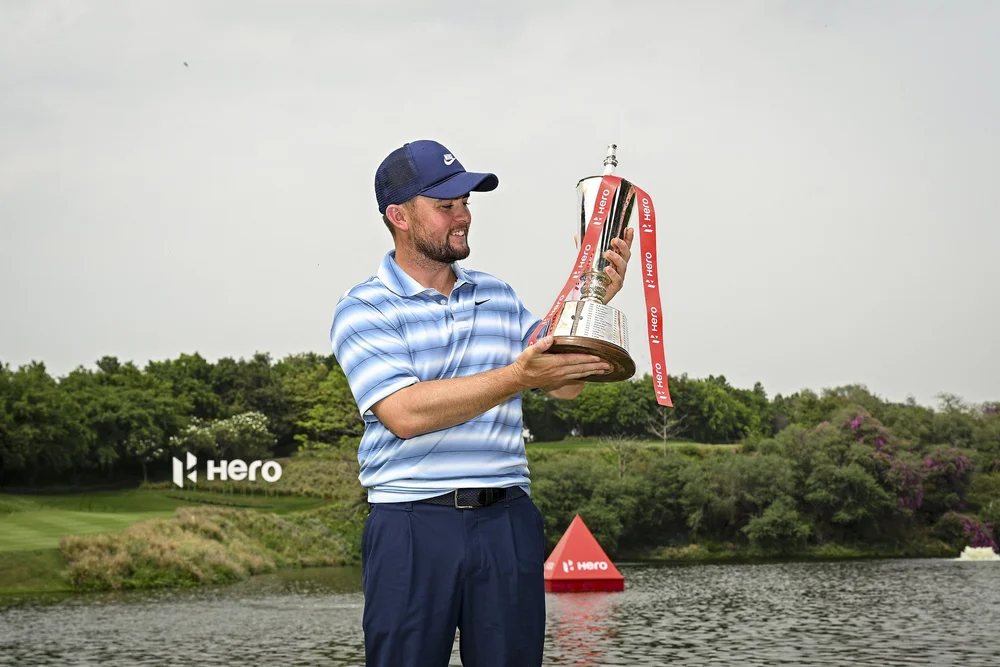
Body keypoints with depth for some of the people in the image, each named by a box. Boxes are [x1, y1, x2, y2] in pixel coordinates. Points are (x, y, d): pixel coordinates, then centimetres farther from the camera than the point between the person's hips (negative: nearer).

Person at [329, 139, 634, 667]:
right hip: (412, 524, -4)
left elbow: (564, 385, 9)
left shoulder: (499, 298, 16)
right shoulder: (362, 309, -2)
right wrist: (517, 377, -22)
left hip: (507, 522, 4)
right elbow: (404, 413, -16)